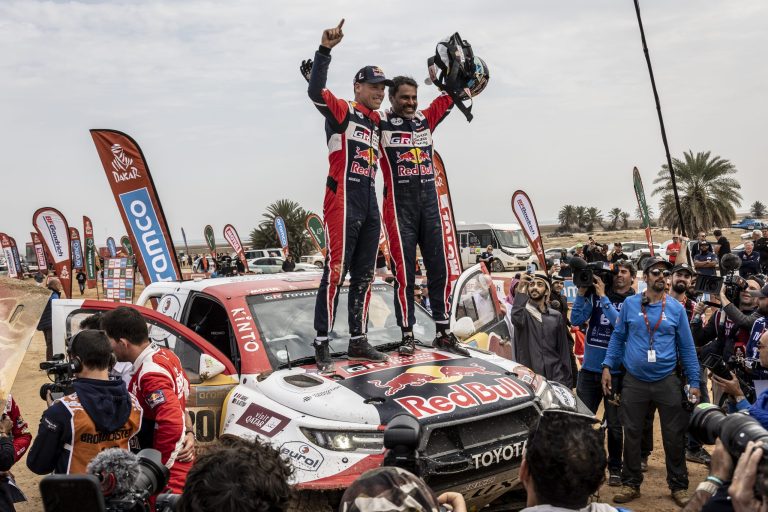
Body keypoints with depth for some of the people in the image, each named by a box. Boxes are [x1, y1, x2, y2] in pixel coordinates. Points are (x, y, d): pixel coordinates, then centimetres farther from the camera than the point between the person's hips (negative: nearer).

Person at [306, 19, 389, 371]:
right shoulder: (341, 111, 0)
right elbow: (315, 91, -17)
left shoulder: (378, 122, 21)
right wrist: (325, 50, -25)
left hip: (370, 203, 8)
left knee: (364, 275, 10)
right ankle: (322, 343, -3)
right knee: (336, 272, -9)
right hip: (342, 201, -8)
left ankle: (358, 341, 18)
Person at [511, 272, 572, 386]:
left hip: (555, 378, 3)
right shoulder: (523, 312, 1)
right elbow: (516, 318, -26)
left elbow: (564, 350, 11)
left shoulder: (556, 316, 11)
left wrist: (567, 382, 7)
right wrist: (520, 289, -27)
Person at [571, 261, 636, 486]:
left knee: (614, 424, 10)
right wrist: (582, 292, -11)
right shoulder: (596, 295, 3)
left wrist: (603, 297, -18)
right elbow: (576, 319, -3)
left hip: (615, 371, -2)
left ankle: (614, 469, 24)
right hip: (589, 367, 2)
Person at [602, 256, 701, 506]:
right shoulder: (629, 304, -1)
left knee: (674, 436, 7)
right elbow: (617, 337, 5)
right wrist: (607, 366, -2)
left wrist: (694, 382, 0)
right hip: (634, 381, 0)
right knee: (631, 434, 9)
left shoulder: (676, 308, 0)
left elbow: (687, 347, 2)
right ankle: (631, 483, 23)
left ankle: (679, 486, 23)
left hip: (668, 381, 0)